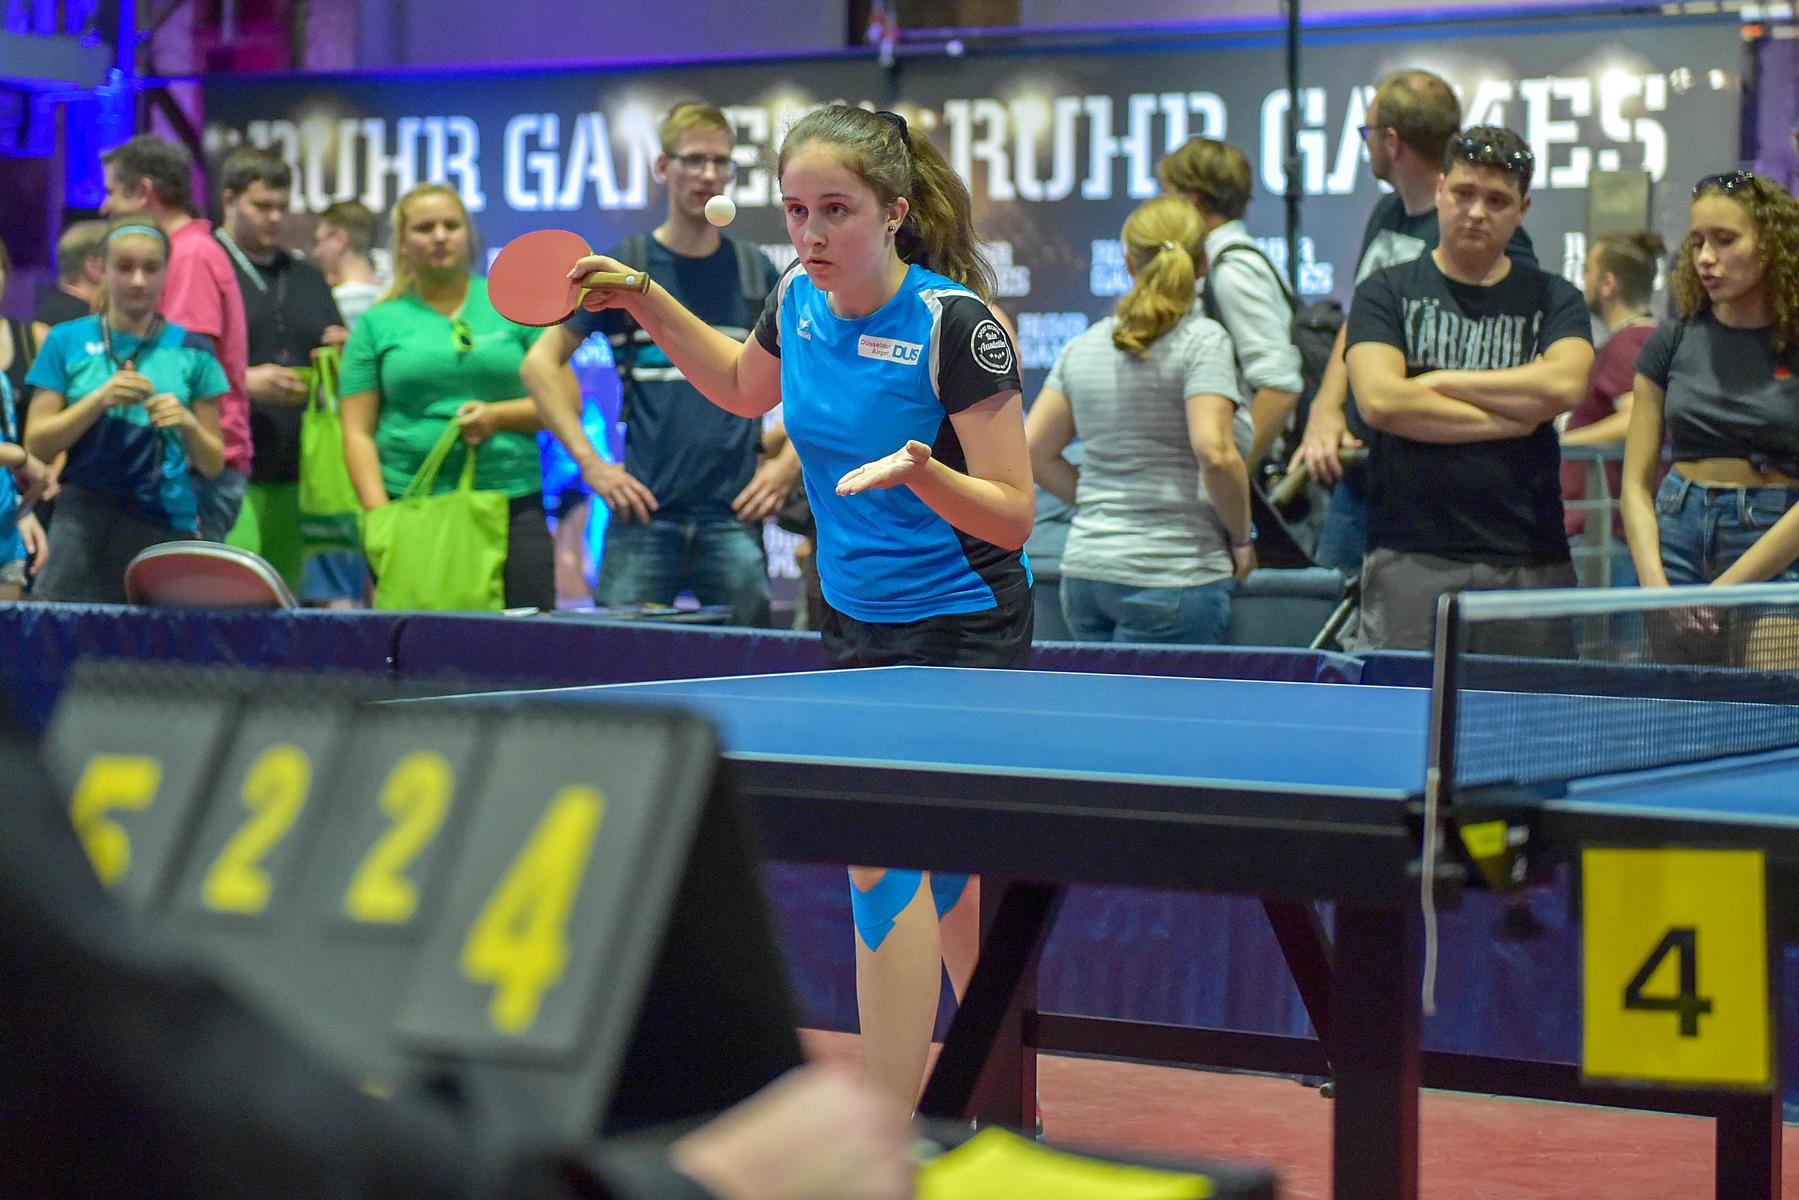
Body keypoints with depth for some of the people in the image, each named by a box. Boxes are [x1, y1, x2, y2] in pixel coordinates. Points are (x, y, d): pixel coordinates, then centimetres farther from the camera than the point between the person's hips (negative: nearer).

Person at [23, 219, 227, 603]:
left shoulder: (192, 351, 6)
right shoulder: (68, 341, 6)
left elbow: (214, 464, 9)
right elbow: (36, 444, 1)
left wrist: (188, 424, -12)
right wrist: (101, 399, -11)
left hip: (169, 525, 1)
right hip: (86, 524, -1)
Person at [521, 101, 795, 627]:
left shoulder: (755, 273, 10)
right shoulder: (621, 268, 4)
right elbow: (541, 362, 5)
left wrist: (789, 459, 5)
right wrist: (589, 461, -3)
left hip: (733, 516, 2)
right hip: (645, 512, -2)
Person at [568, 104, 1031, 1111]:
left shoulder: (955, 325, -22)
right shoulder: (799, 301, -3)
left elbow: (1012, 516, -20)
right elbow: (746, 388, 22)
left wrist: (917, 471, -37)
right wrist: (650, 306, 10)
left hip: (959, 630, -7)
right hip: (857, 622, 7)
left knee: (883, 854, -16)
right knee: (938, 861, 14)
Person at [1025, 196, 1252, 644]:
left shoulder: (1083, 346, 11)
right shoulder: (1202, 339, -8)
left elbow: (1034, 452, 11)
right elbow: (1215, 453, -19)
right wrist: (1241, 539, -5)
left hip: (1084, 571, 6)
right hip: (1172, 572, -6)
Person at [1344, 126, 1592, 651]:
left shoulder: (1554, 299, 12)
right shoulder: (1387, 293, 7)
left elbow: (1564, 387, -8)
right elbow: (1379, 400, -9)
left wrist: (1439, 381, -4)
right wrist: (1508, 419, -5)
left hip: (1531, 562, 1)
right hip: (1412, 561, -1)